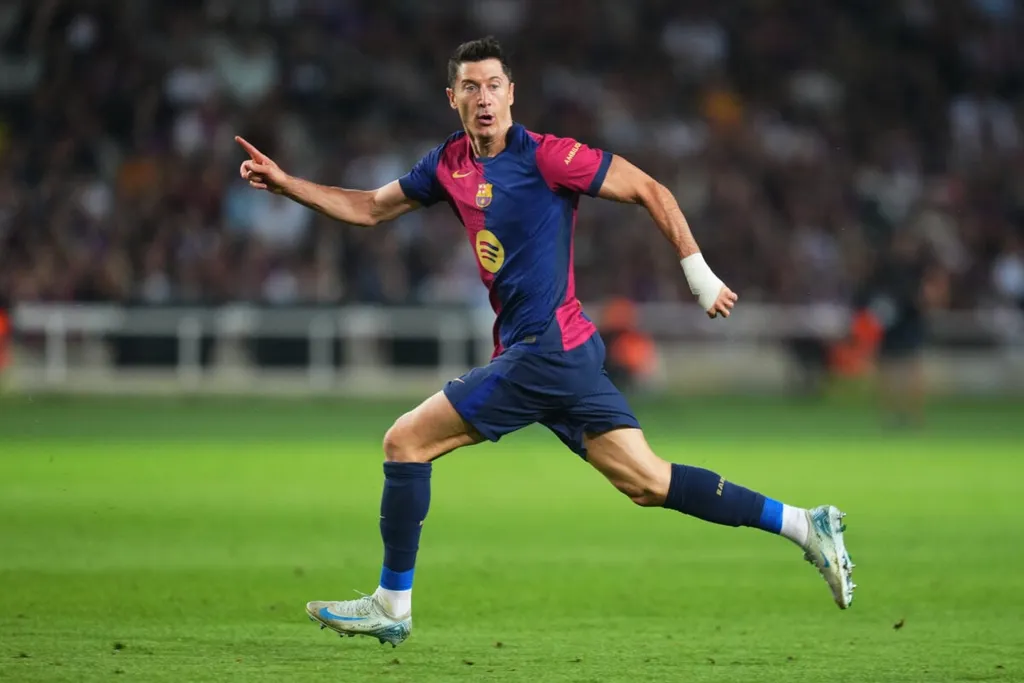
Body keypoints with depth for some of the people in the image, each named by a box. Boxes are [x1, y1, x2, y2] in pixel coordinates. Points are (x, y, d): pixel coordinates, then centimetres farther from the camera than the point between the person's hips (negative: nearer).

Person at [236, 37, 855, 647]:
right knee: (647, 481, 4)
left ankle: (392, 606, 8)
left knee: (405, 442, -4)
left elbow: (649, 190, -5)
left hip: (544, 351, -8)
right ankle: (804, 525, 4)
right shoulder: (450, 165, 13)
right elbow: (369, 208, 24)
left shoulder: (546, 157, -10)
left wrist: (698, 272, -6)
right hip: (541, 352, 8)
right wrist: (285, 182, 16)